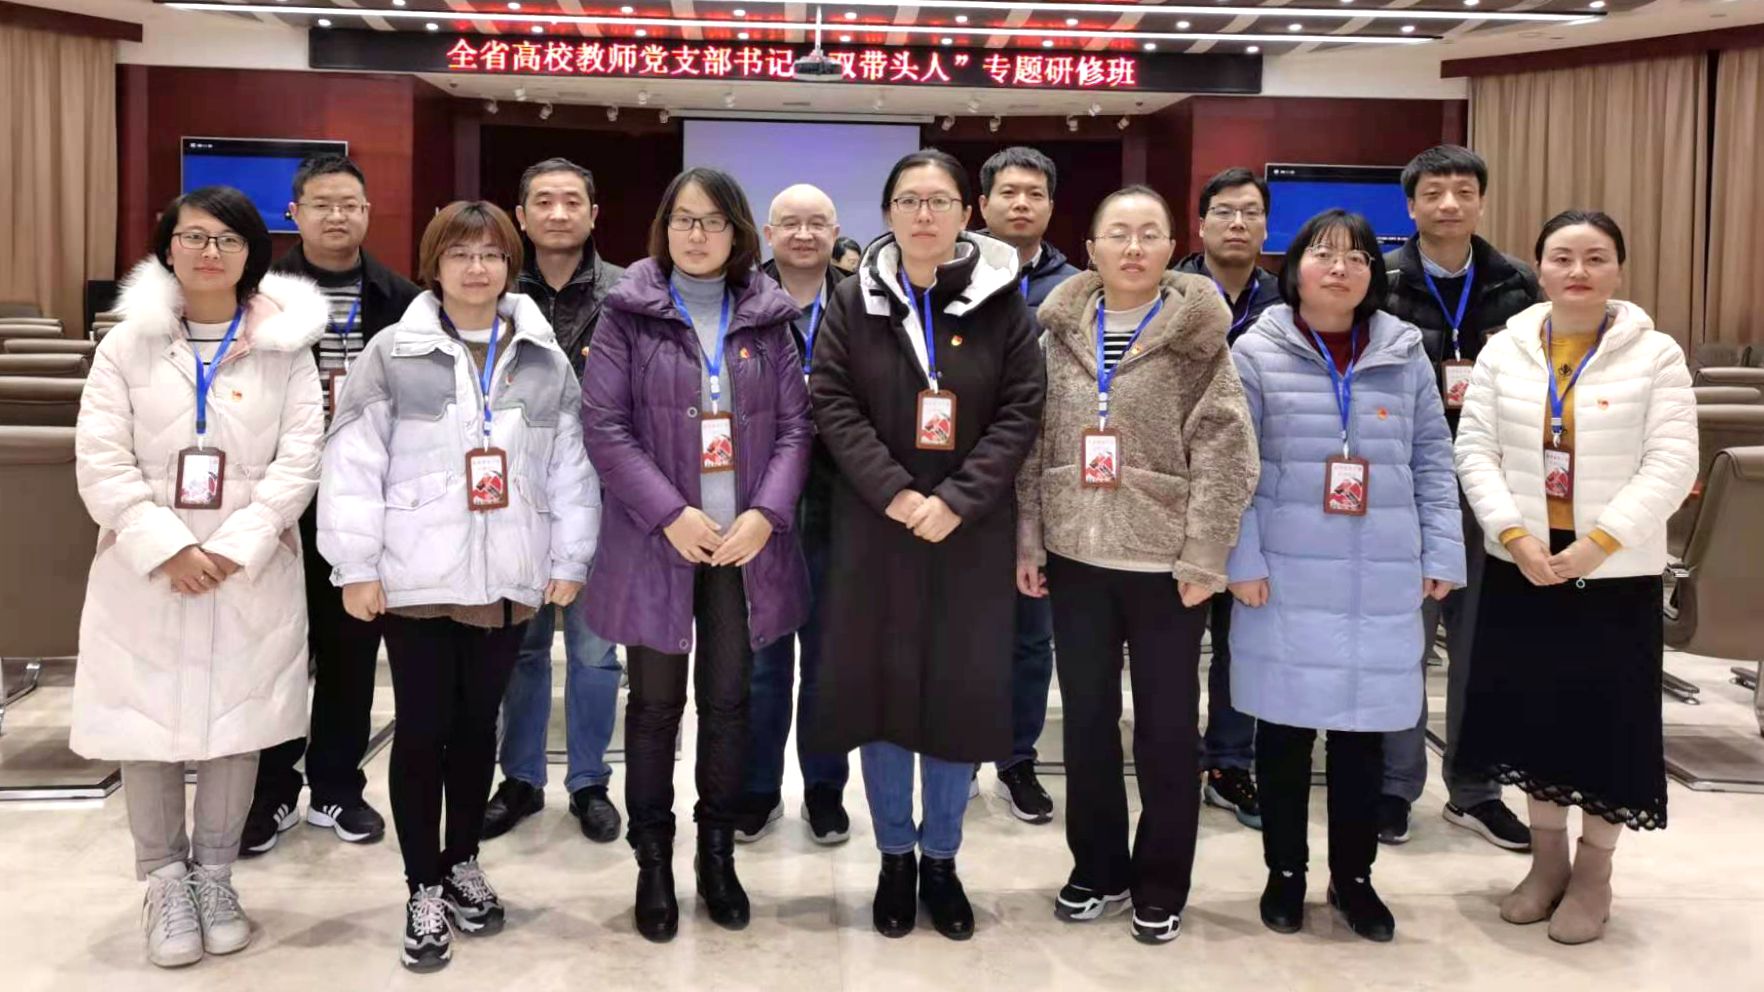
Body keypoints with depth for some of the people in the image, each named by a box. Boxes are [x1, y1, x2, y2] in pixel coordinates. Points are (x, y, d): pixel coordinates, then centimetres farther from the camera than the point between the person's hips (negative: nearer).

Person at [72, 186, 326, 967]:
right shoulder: (127, 344, 4)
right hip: (145, 570, 1)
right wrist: (169, 549, -15)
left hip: (252, 573, 0)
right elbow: (100, 462, -3)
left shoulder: (285, 347, 3)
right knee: (146, 723, 4)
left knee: (236, 723, 6)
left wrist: (231, 549, -14)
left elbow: (299, 461, -5)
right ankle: (164, 880, 21)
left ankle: (215, 874, 23)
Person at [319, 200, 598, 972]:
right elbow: (354, 463, -4)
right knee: (422, 729, 2)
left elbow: (570, 467, 8)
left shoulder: (544, 359, 7)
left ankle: (463, 862, 30)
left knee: (478, 723, 13)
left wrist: (569, 560, 5)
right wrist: (356, 566, -8)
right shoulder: (394, 353, -2)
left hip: (506, 577, 3)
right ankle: (424, 889, 15)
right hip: (417, 577, -2)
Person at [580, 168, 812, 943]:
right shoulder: (629, 313, 0)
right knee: (655, 703, 7)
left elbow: (795, 424, 4)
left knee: (728, 701, 11)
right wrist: (670, 514, -16)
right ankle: (653, 864, 20)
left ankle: (718, 855, 25)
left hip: (746, 542, 2)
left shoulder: (767, 318, 7)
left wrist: (765, 514, -11)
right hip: (656, 542, -2)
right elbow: (603, 424, -7)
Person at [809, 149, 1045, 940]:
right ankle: (895, 856, 21)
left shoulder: (1001, 302, 1)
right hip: (876, 529, 0)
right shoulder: (854, 301, 3)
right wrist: (895, 494, -16)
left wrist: (957, 500, -14)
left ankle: (941, 858, 22)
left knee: (960, 691, 5)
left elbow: (1021, 409, -3)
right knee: (881, 687, 4)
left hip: (972, 534, 0)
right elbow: (832, 404, -4)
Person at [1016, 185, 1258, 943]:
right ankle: (1098, 869, 29)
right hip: (1077, 558, 3)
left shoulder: (1196, 338, -4)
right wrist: (1028, 542, 2)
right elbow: (1034, 444, 6)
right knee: (1086, 720, 12)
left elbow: (1225, 454, -8)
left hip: (1165, 562, -3)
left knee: (1167, 727, 7)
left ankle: (1161, 886, 22)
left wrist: (1203, 559, -13)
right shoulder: (1060, 333, 5)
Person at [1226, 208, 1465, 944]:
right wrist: (1242, 561, -10)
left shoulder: (1405, 355, 6)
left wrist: (1441, 555, 3)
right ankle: (1285, 872, 25)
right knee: (1285, 729, 8)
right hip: (1287, 579, -2)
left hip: (1382, 584, 2)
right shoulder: (1256, 354, -2)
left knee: (1364, 732, 9)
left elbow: (1432, 461, 9)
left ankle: (1353, 876, 27)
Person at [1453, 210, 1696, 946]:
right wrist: (1513, 533, -14)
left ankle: (1593, 874, 22)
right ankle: (1547, 860, 28)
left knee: (1607, 716, 4)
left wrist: (1599, 541, -18)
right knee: (1534, 709, 10)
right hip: (1522, 564, 2)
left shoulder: (1656, 356, -4)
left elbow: (1672, 464, -10)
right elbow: (1475, 449, -1)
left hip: (1616, 571, -2)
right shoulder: (1504, 351, 3)